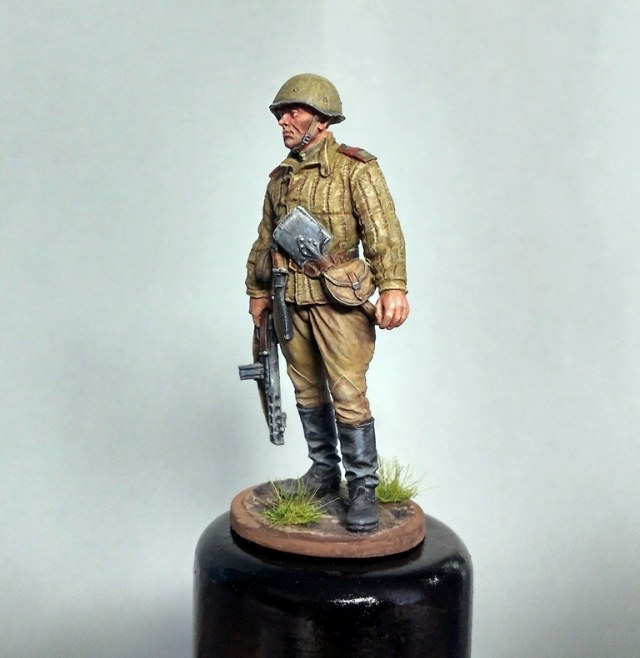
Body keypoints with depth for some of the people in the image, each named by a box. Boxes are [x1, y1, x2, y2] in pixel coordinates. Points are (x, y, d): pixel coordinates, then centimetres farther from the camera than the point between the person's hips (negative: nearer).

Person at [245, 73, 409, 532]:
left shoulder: (356, 168, -7)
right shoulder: (281, 176, 13)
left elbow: (384, 231, -16)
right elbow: (265, 238, 21)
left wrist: (393, 287, -26)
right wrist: (259, 290, 19)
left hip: (339, 301, -6)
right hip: (291, 302, 6)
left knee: (348, 395, -7)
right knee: (308, 392, 13)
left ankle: (363, 487, 4)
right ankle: (323, 471, 27)